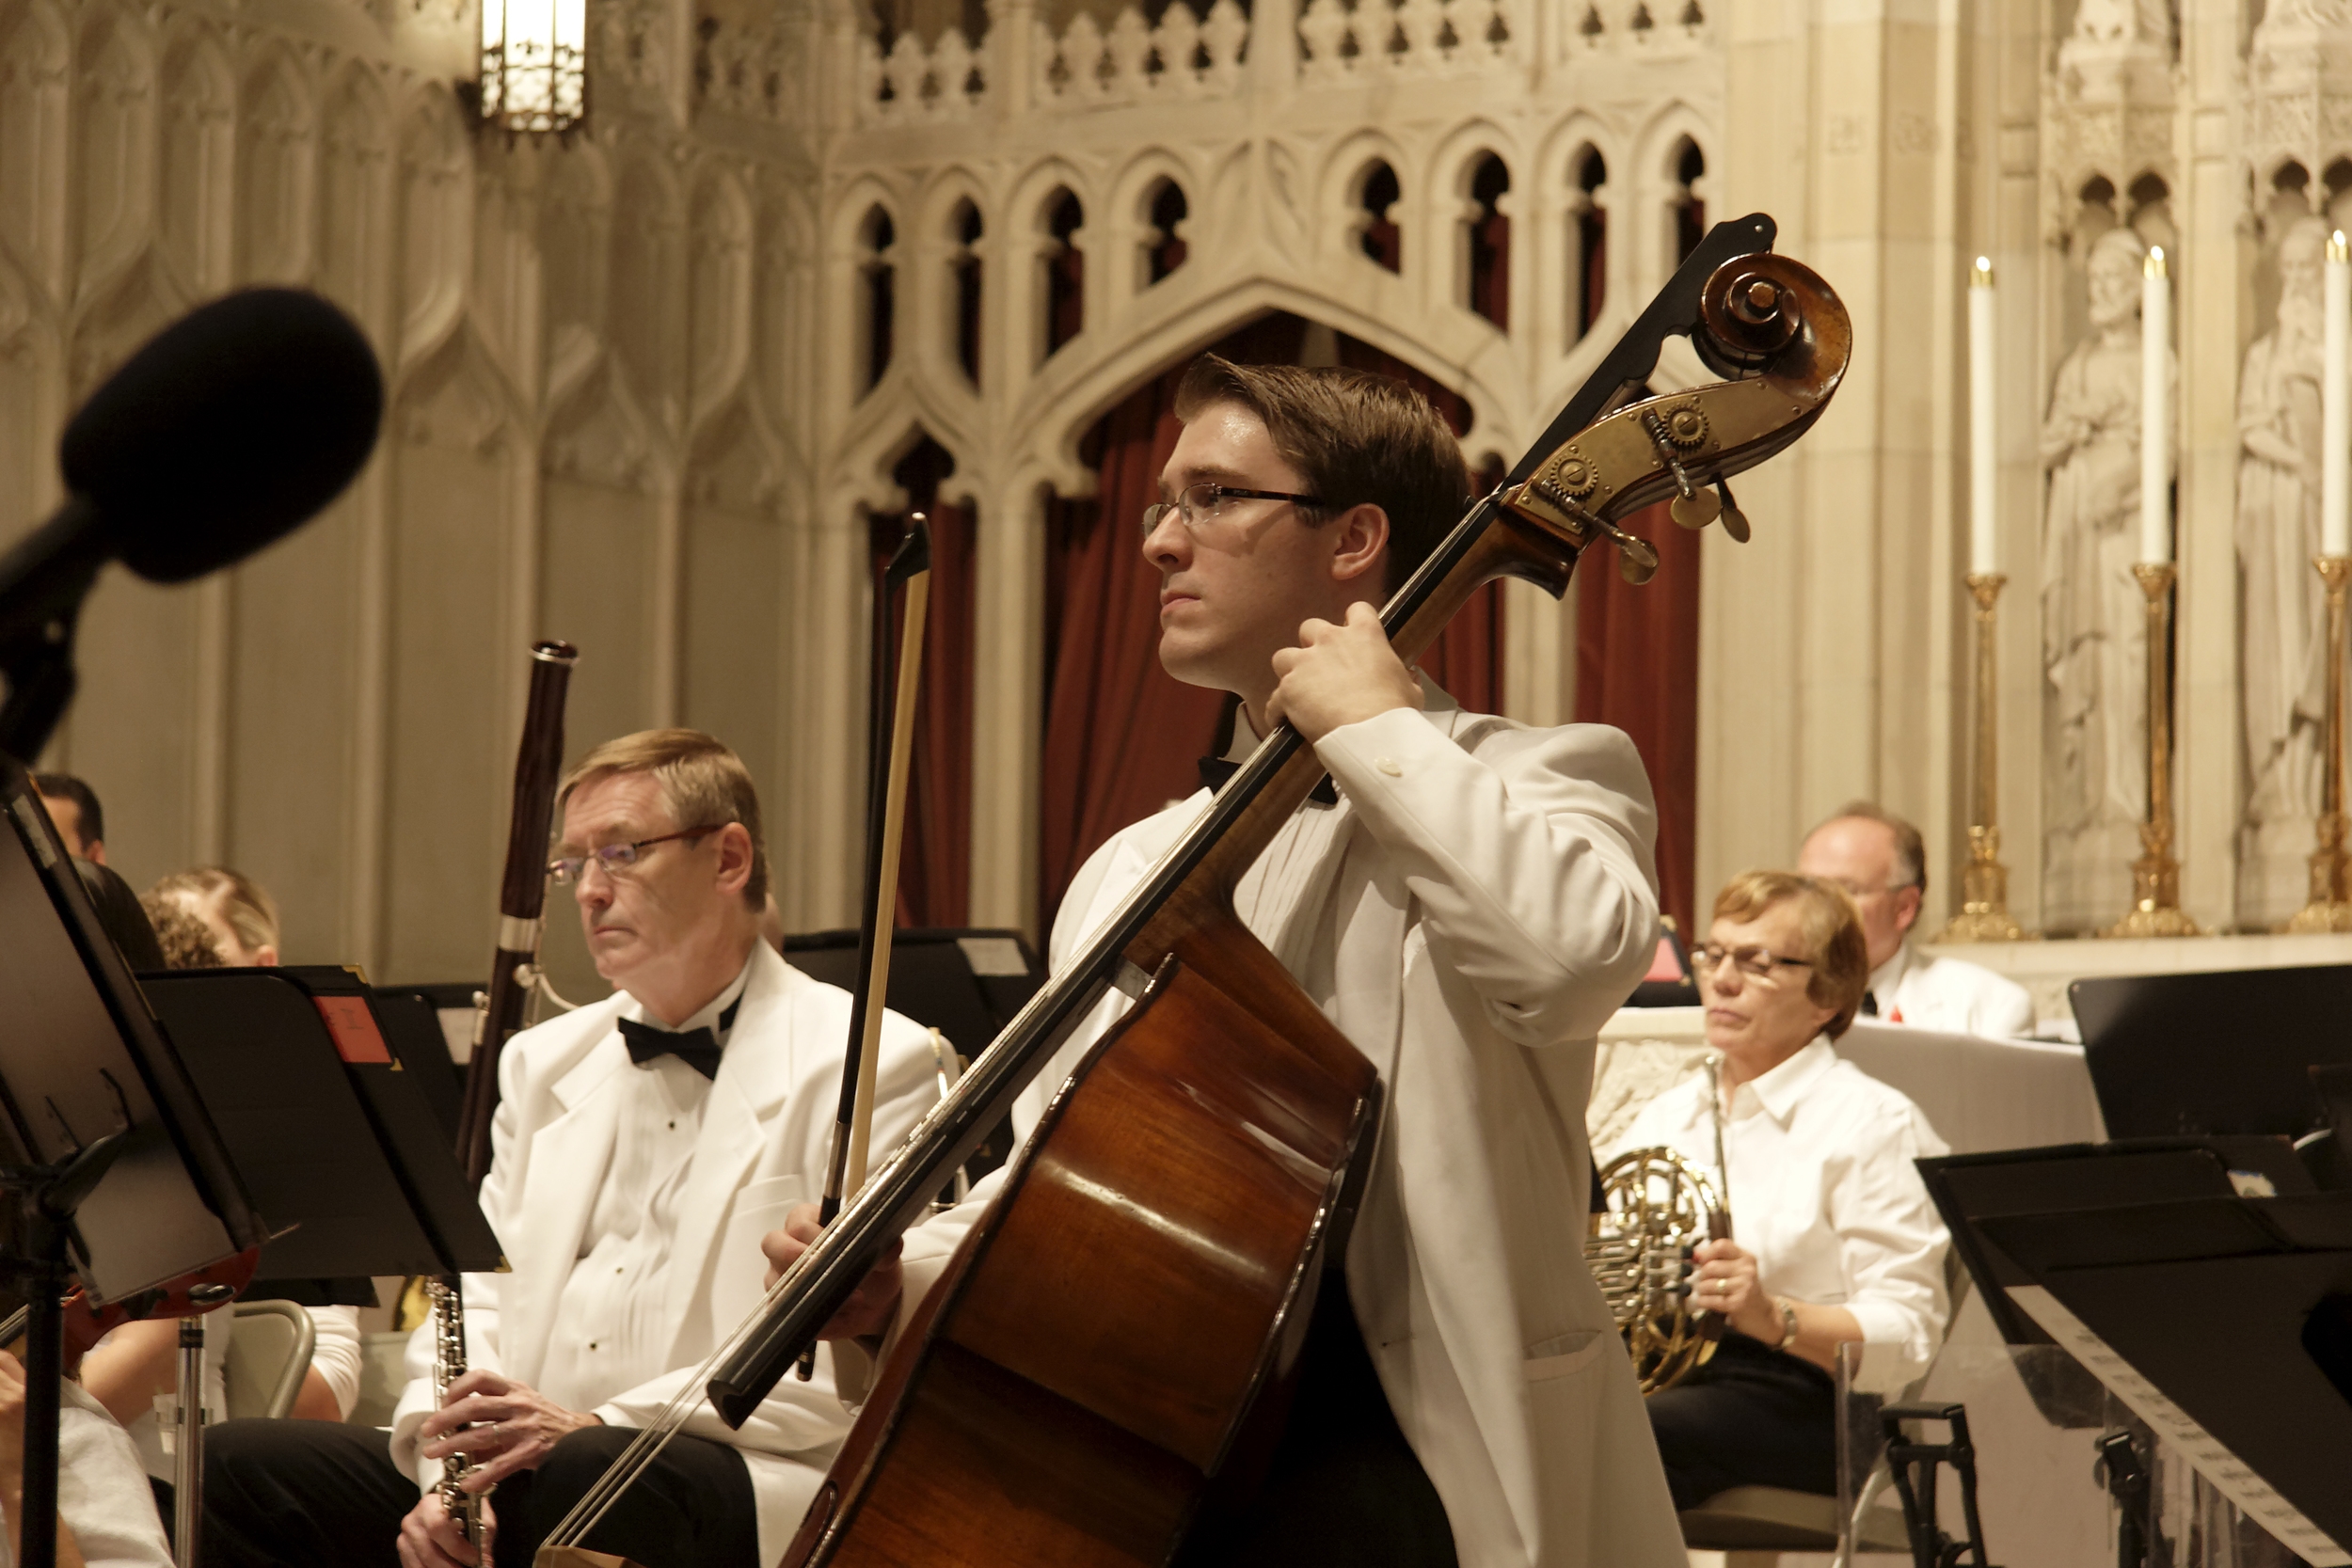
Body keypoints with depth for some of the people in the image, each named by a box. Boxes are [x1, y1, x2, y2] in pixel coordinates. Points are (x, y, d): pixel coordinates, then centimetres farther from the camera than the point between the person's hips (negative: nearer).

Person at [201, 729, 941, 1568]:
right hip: (519, 1477, 6)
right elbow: (480, 1290, 18)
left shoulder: (867, 1066, 0)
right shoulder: (546, 1061, 22)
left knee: (578, 1473, -38)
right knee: (236, 1469, -13)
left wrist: (599, 1427, -18)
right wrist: (446, 1468, -4)